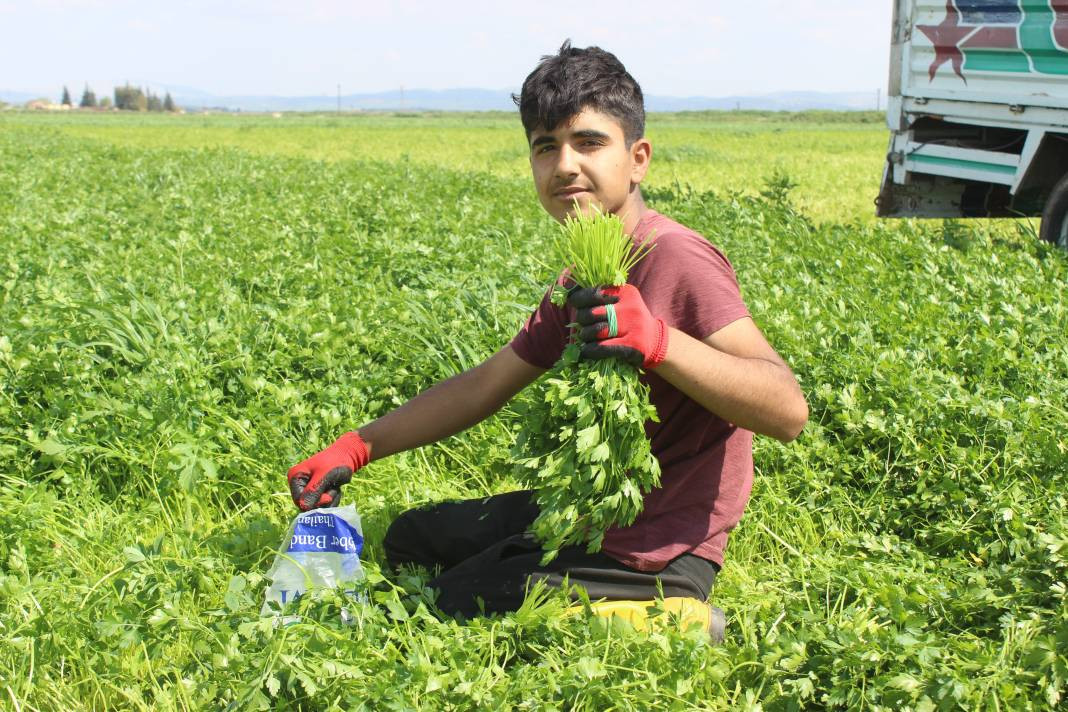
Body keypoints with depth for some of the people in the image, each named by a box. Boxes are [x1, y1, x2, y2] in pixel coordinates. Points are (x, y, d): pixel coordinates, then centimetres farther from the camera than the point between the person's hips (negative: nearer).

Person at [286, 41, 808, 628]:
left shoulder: (675, 258, -23)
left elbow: (788, 411, -30)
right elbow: (485, 385, 12)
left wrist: (655, 340, -42)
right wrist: (353, 450, 7)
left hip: (649, 557, -10)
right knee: (409, 538, 25)